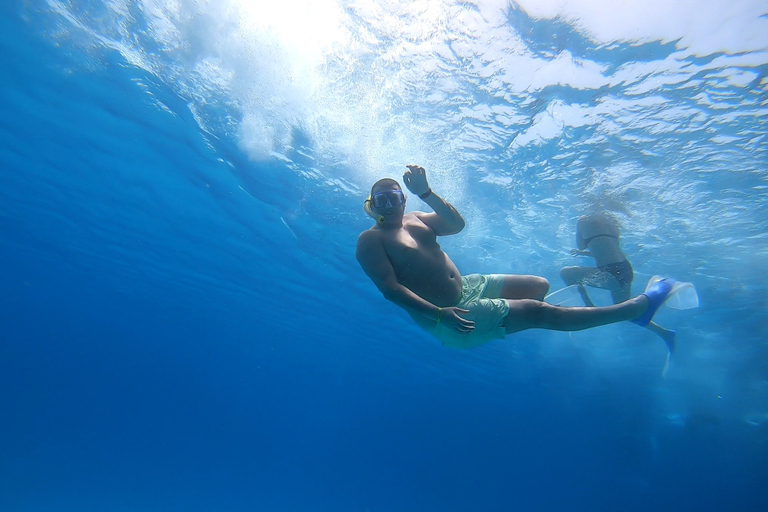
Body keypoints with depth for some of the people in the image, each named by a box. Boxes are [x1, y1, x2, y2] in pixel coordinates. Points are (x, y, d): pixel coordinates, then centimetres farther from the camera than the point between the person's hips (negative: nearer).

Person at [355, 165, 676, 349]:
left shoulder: (414, 219, 10)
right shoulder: (370, 240, -12)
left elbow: (456, 223, 0)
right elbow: (390, 289, -23)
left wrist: (424, 192, -10)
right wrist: (438, 314, -30)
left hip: (467, 286, 8)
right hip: (444, 314, -8)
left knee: (540, 286, 15)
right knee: (540, 312, -9)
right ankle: (640, 305, 1)